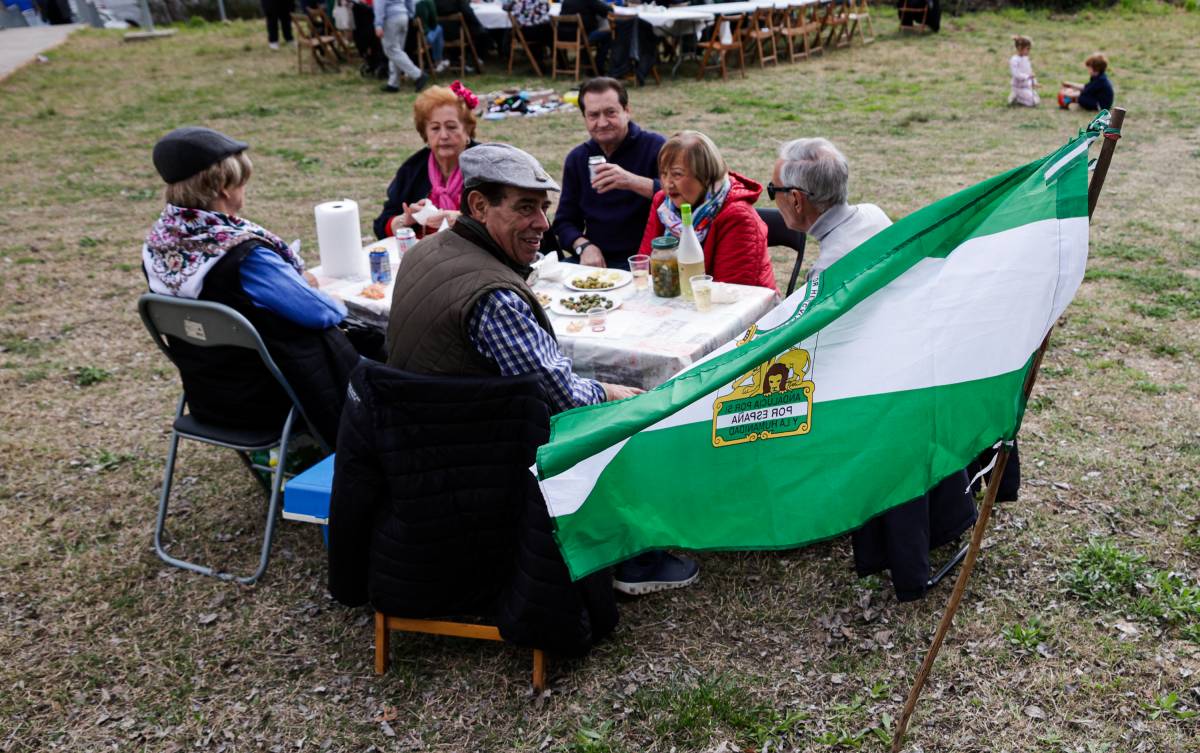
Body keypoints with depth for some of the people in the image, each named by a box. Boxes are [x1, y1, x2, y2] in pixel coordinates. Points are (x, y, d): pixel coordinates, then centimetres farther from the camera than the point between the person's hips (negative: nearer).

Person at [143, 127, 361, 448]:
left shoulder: (159, 243, -7)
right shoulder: (244, 254, -30)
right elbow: (319, 312, -21)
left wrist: (294, 279, 9)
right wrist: (338, 306, 1)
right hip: (262, 401, -7)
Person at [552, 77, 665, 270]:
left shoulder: (654, 146, -1)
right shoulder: (577, 159, 14)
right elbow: (564, 221, 15)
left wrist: (633, 181, -31)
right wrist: (583, 246, -7)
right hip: (596, 259, 4)